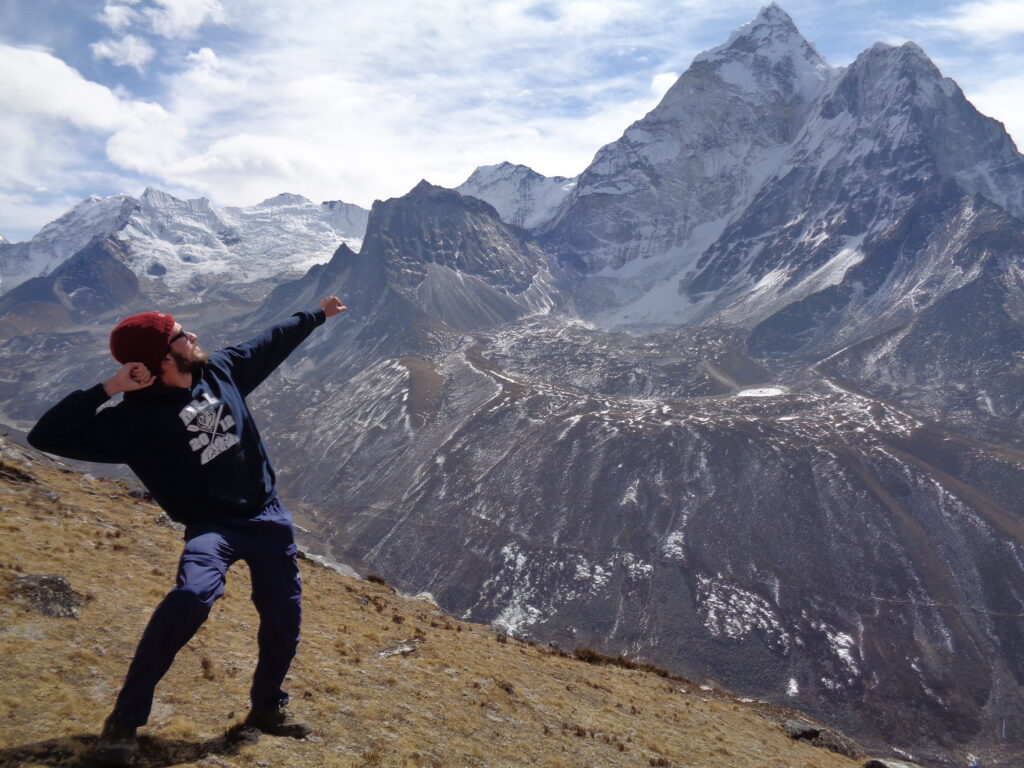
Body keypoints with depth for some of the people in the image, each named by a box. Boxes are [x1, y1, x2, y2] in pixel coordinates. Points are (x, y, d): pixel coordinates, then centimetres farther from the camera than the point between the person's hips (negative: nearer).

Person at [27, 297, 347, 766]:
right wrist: (109, 388, -31)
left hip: (267, 515, 5)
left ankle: (267, 708, 35)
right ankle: (125, 720, -14)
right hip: (211, 526, -5)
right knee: (192, 596, -33)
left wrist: (317, 316, 26)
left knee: (283, 618, 8)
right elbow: (48, 437, -23)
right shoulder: (135, 419, -17)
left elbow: (271, 343, 15)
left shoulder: (220, 370, -2)